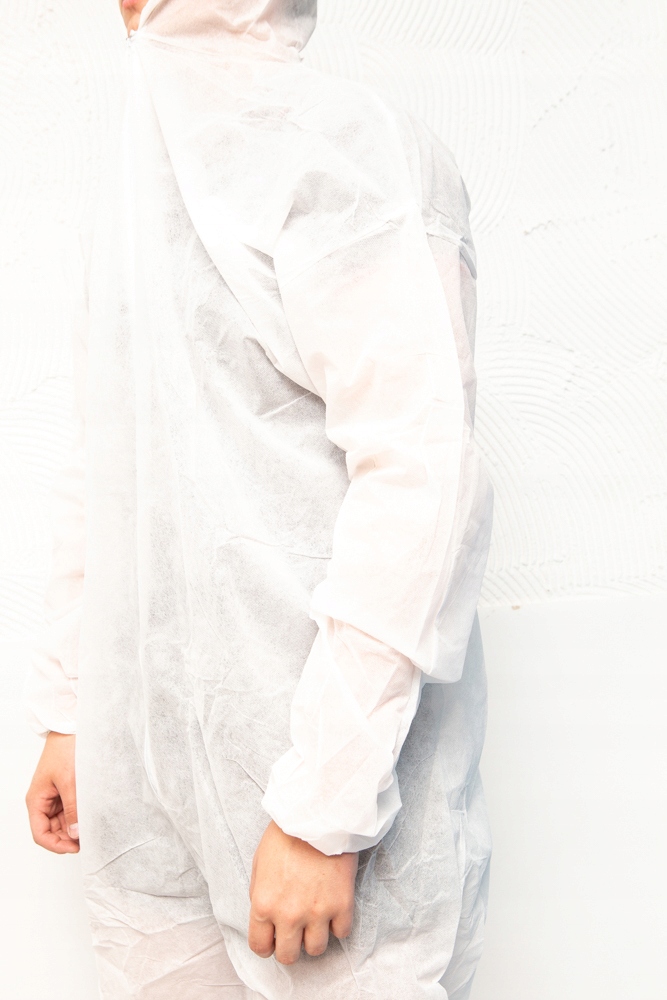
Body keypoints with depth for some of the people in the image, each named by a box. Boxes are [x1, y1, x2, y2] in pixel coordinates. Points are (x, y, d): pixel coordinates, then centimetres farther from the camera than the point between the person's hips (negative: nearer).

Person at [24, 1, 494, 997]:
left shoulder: (349, 147, -10)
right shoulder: (133, 188, 15)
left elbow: (419, 475, -19)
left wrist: (325, 806, -20)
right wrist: (67, 710, 16)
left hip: (333, 765, -7)